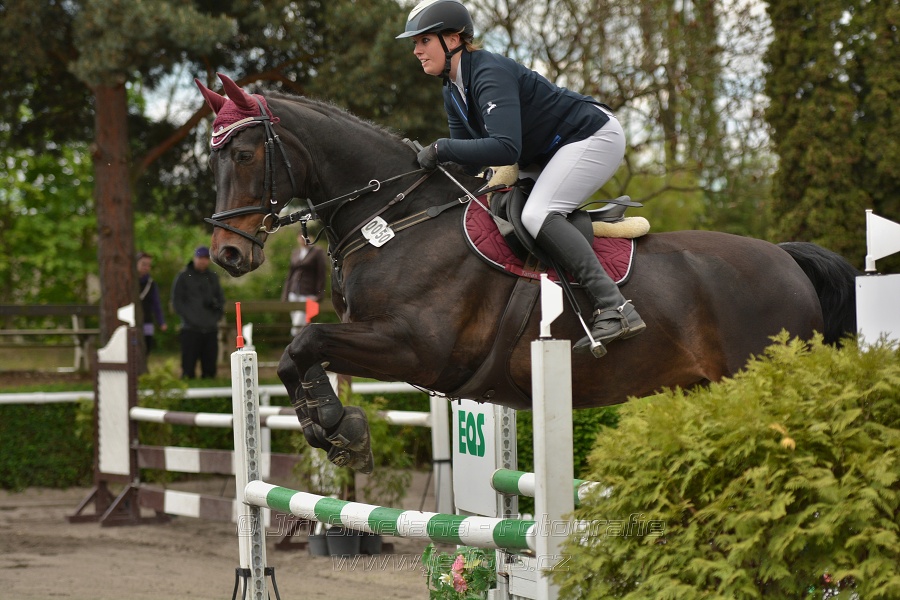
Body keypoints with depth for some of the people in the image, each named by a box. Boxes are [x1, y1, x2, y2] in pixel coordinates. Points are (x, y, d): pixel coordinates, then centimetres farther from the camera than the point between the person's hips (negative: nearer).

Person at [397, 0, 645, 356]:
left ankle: (615, 309, -32)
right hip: (551, 152, 11)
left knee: (536, 214, -27)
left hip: (594, 136, -11)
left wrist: (441, 149, -34)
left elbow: (506, 148, -39)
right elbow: (467, 163, 7)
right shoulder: (453, 93, 4)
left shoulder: (490, 75, -26)